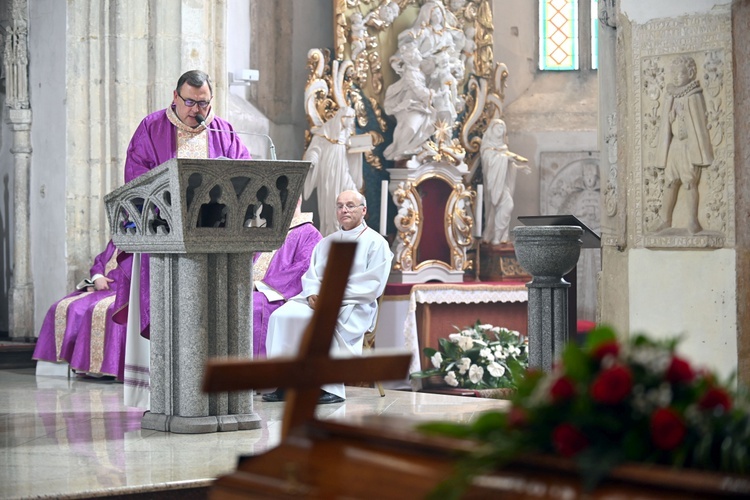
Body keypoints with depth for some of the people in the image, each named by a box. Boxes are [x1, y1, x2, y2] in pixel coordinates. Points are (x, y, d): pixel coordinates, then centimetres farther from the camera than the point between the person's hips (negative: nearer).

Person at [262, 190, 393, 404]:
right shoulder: (326, 243, 24)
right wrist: (312, 293, -7)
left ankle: (331, 387, -32)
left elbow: (374, 286, -8)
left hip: (353, 306, -6)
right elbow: (311, 274, 17)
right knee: (281, 315, -22)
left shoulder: (375, 242, 3)